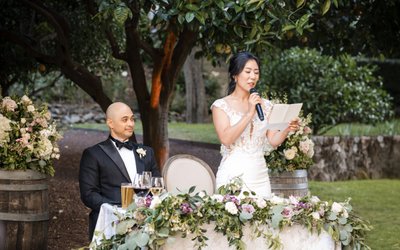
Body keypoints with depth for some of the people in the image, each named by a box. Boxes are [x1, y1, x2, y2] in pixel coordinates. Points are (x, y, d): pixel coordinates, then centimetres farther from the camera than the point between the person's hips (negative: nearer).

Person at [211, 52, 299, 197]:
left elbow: (273, 141, 6)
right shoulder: (221, 105, -1)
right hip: (233, 174, -4)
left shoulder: (265, 105, 11)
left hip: (259, 175, 4)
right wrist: (250, 114, -17)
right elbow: (226, 139, -14)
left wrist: (287, 129, -13)